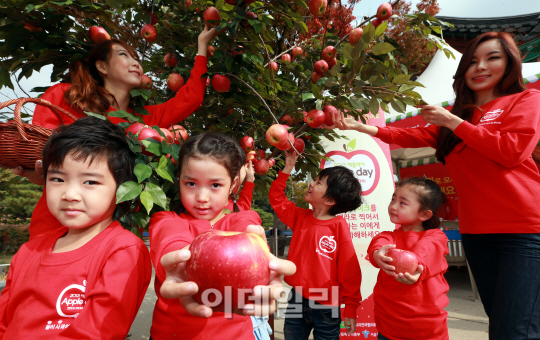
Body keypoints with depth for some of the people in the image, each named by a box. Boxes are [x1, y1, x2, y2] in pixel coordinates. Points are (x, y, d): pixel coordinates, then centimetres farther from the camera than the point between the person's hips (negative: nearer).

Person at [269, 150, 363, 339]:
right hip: (297, 299, 5)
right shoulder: (301, 217, 0)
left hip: (325, 307, -4)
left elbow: (350, 271, -12)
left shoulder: (339, 226, -15)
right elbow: (277, 198, 8)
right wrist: (288, 167, 3)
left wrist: (351, 308, -8)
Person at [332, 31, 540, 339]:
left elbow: (512, 150, -10)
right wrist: (362, 127, -1)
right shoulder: (457, 117, 21)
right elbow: (414, 136, 8)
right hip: (476, 230, 5)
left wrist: (453, 122, -8)